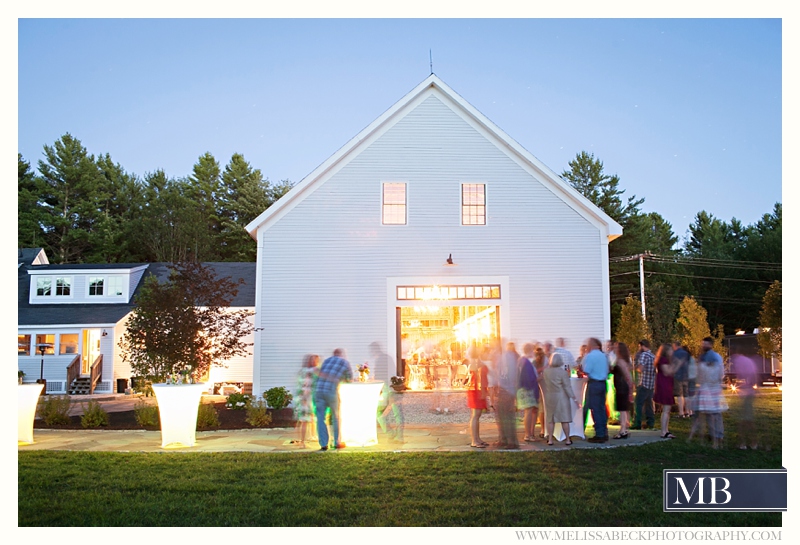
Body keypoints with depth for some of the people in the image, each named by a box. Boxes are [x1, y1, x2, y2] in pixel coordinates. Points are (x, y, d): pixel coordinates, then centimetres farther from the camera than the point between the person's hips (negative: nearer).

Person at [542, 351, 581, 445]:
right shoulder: (563, 372, -13)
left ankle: (550, 440, 9)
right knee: (564, 419, 4)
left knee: (550, 419, 10)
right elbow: (567, 387, -13)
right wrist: (574, 399, -11)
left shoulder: (545, 371, -2)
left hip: (549, 397, 3)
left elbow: (543, 384, 7)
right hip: (561, 397, -3)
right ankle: (568, 440, 8)